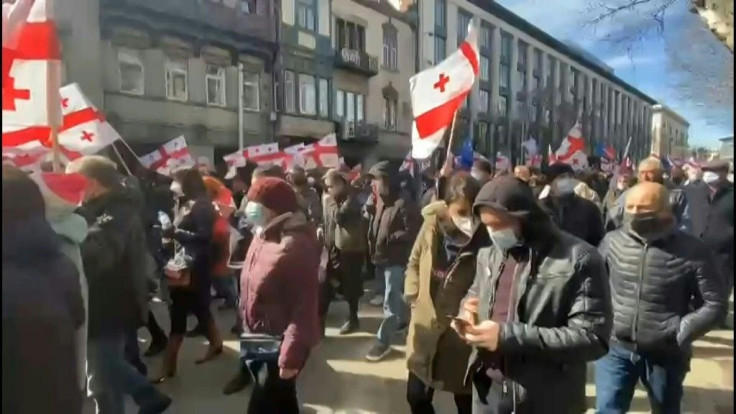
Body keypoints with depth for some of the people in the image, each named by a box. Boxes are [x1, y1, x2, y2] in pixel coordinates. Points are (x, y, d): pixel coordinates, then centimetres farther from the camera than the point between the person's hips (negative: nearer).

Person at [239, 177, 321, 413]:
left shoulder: (295, 244, -24)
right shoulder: (263, 236, 5)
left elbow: (304, 306, -24)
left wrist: (290, 356, -24)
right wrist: (250, 334, 14)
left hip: (281, 345, -9)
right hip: (260, 341, 9)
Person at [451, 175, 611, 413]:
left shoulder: (579, 260, -14)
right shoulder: (488, 255, 7)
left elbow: (592, 338, -19)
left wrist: (510, 337, -24)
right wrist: (468, 315, -4)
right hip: (488, 394, 6)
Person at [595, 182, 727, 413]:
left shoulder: (692, 251, -11)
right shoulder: (612, 241, -5)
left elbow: (715, 304, -6)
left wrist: (680, 333, -13)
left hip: (666, 354, 0)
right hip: (616, 348, 1)